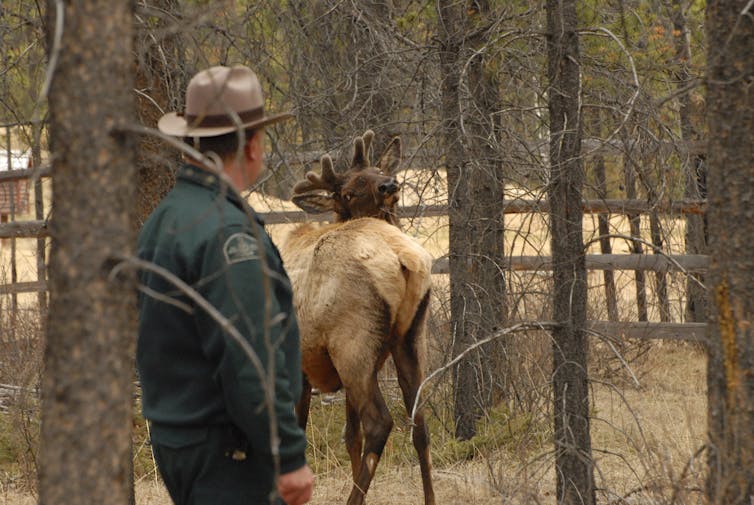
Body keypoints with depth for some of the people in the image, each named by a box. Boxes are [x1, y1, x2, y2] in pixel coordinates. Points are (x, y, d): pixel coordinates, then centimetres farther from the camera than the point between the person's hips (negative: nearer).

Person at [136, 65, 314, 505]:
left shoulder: (162, 220, 12)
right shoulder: (230, 235, -19)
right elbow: (251, 361, -24)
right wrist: (289, 456, -19)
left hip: (174, 437, 10)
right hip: (228, 452, -10)